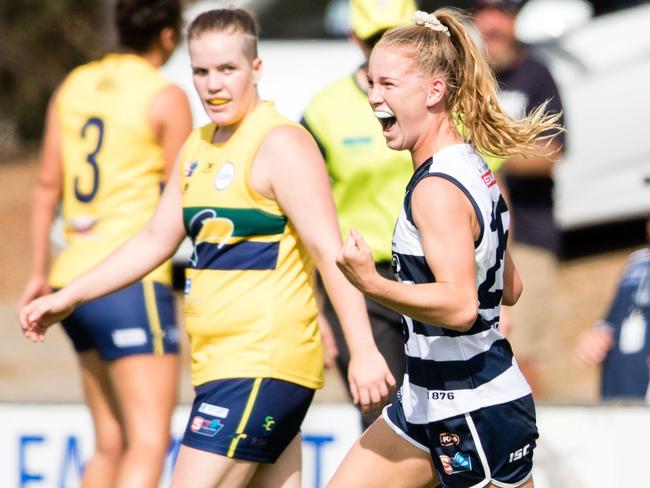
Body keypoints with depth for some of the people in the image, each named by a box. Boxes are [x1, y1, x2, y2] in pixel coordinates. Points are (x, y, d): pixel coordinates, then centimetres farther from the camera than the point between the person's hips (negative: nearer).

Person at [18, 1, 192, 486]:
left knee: (111, 442, 13)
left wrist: (39, 273, 17)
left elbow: (48, 186, 13)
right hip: (133, 282, -7)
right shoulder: (166, 98, -7)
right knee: (149, 442, -11)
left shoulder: (74, 87, 12)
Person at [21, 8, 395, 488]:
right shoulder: (197, 149, 16)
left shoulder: (282, 144, -11)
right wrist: (68, 298, 24)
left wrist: (363, 350, -23)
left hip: (262, 364, -9)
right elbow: (155, 241, 26)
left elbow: (330, 251, -17)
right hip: (220, 363, 9)